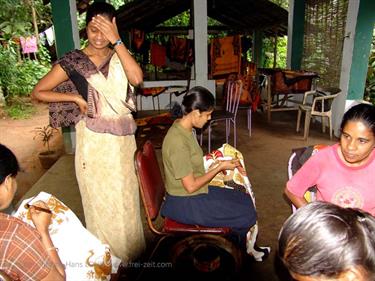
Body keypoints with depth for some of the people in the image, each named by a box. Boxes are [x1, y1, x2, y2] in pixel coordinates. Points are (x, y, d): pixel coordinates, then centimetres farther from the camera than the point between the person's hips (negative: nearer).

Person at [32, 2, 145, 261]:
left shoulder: (120, 57, 3)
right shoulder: (73, 60, -5)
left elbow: (137, 78, -19)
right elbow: (38, 92, 0)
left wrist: (117, 41, -21)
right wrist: (76, 97, -10)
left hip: (123, 138, 3)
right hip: (94, 140, -3)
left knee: (126, 198, 16)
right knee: (101, 202, 9)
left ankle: (131, 254, 39)